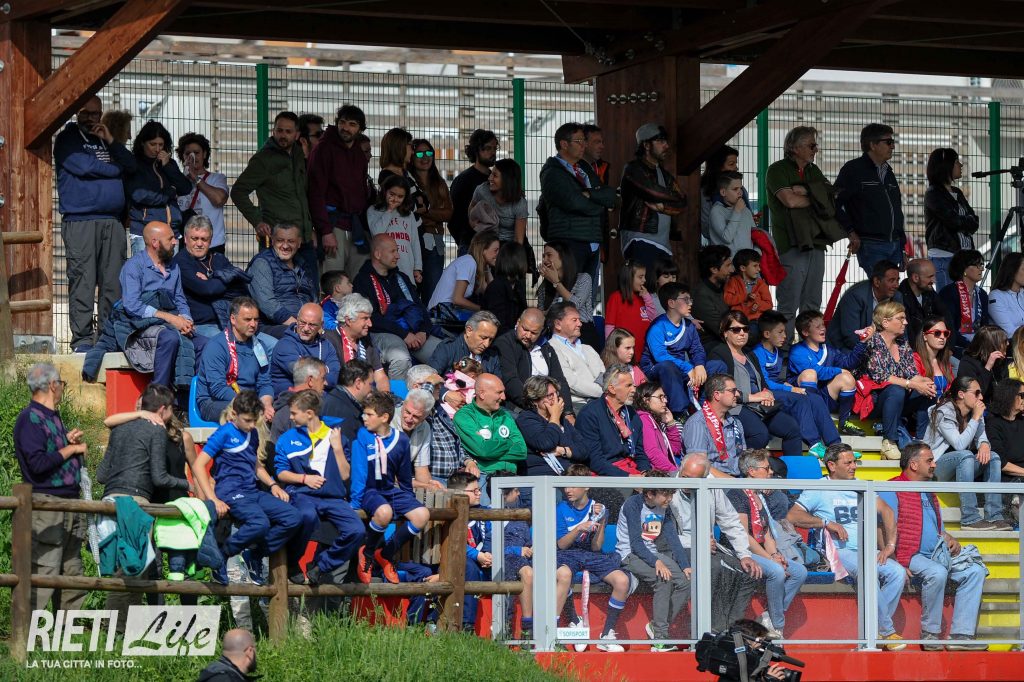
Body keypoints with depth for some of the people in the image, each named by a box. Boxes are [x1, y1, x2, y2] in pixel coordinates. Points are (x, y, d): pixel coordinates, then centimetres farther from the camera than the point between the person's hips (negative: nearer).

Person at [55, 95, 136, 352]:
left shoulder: (106, 140, 24)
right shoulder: (67, 140, 7)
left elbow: (132, 166, 14)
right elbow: (83, 166, -9)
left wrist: (111, 141, 2)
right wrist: (114, 170, 6)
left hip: (112, 221, 5)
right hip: (80, 222, -5)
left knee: (113, 283, -1)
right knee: (82, 282, -10)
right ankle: (82, 339, -10)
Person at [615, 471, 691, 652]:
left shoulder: (664, 508, 5)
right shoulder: (633, 504, -16)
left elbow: (673, 538, 1)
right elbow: (636, 542, -21)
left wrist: (685, 566, -11)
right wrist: (656, 562, -33)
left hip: (653, 553, 7)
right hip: (629, 554, -7)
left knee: (686, 581, -13)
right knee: (664, 579, -30)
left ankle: (656, 626, -4)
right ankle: (660, 638, -28)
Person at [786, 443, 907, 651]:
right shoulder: (819, 490, 6)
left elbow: (886, 511, 15)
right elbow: (792, 516, -5)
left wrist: (890, 545, 0)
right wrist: (826, 523, -13)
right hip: (839, 551, -5)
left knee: (897, 572, -23)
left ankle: (875, 630, -20)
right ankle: (887, 632, -24)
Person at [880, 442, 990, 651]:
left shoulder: (928, 493, 25)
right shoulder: (892, 490, -2)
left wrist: (950, 540, 7)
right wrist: (901, 563, -21)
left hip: (937, 555, 8)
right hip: (910, 556, -8)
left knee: (974, 571, -11)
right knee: (937, 572, -35)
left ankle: (961, 635, -18)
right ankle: (930, 633, -22)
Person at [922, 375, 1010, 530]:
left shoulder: (975, 412, 6)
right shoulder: (944, 413, -18)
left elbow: (980, 436, 4)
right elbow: (960, 445, -26)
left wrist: (984, 444, -21)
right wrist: (976, 418, -23)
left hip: (961, 465, 8)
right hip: (936, 465, -8)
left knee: (993, 457, -13)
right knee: (965, 455, -35)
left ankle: (994, 516, -21)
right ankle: (970, 519, -38)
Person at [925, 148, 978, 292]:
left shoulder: (957, 193, 17)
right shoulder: (933, 193, -5)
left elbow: (974, 223, 12)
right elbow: (954, 221, -13)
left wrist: (962, 222, -6)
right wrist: (968, 221, 4)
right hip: (943, 255, -7)